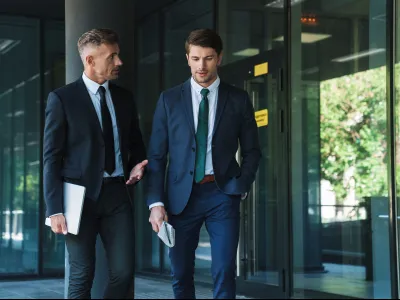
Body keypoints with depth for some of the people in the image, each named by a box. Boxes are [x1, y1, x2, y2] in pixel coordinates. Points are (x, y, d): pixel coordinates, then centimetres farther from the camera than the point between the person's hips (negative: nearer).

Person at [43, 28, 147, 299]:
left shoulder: (125, 98, 12)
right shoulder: (62, 98, -3)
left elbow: (136, 144, 24)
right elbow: (51, 158, -6)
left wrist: (137, 166, 1)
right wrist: (55, 208, -13)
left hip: (118, 194, 4)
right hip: (81, 195, -4)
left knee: (124, 272, -2)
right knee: (82, 276, 2)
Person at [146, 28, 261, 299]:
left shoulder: (238, 99, 4)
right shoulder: (169, 99, 3)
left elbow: (252, 151, 9)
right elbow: (157, 155, 3)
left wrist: (240, 186, -6)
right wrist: (156, 202, -5)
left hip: (222, 194, -1)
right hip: (182, 196, 1)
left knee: (224, 274, -6)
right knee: (181, 275, 7)